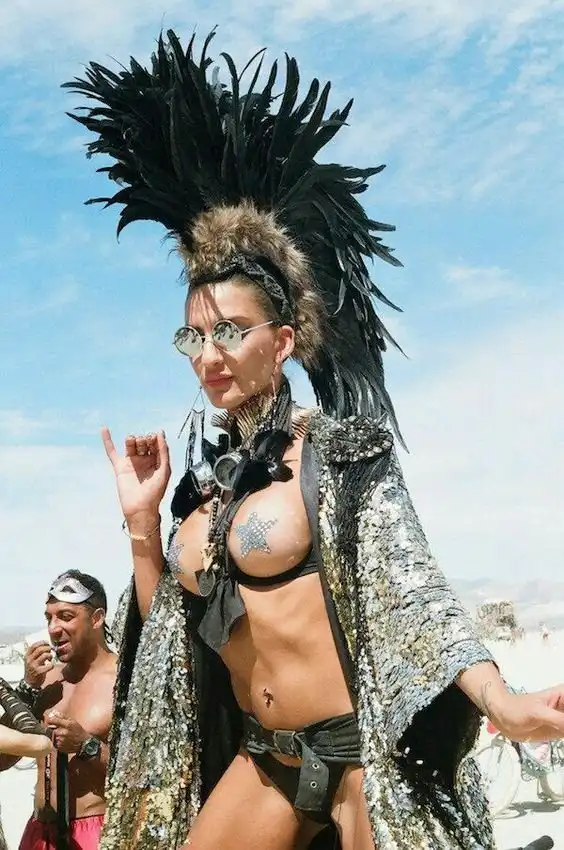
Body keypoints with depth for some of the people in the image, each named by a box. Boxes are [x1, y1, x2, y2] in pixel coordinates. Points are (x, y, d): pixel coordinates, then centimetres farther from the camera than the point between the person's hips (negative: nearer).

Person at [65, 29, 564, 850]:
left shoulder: (338, 447, -10)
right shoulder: (205, 481, 8)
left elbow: (412, 590, -17)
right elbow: (167, 627, 14)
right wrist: (142, 521, 2)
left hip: (361, 749, -6)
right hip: (261, 759, 7)